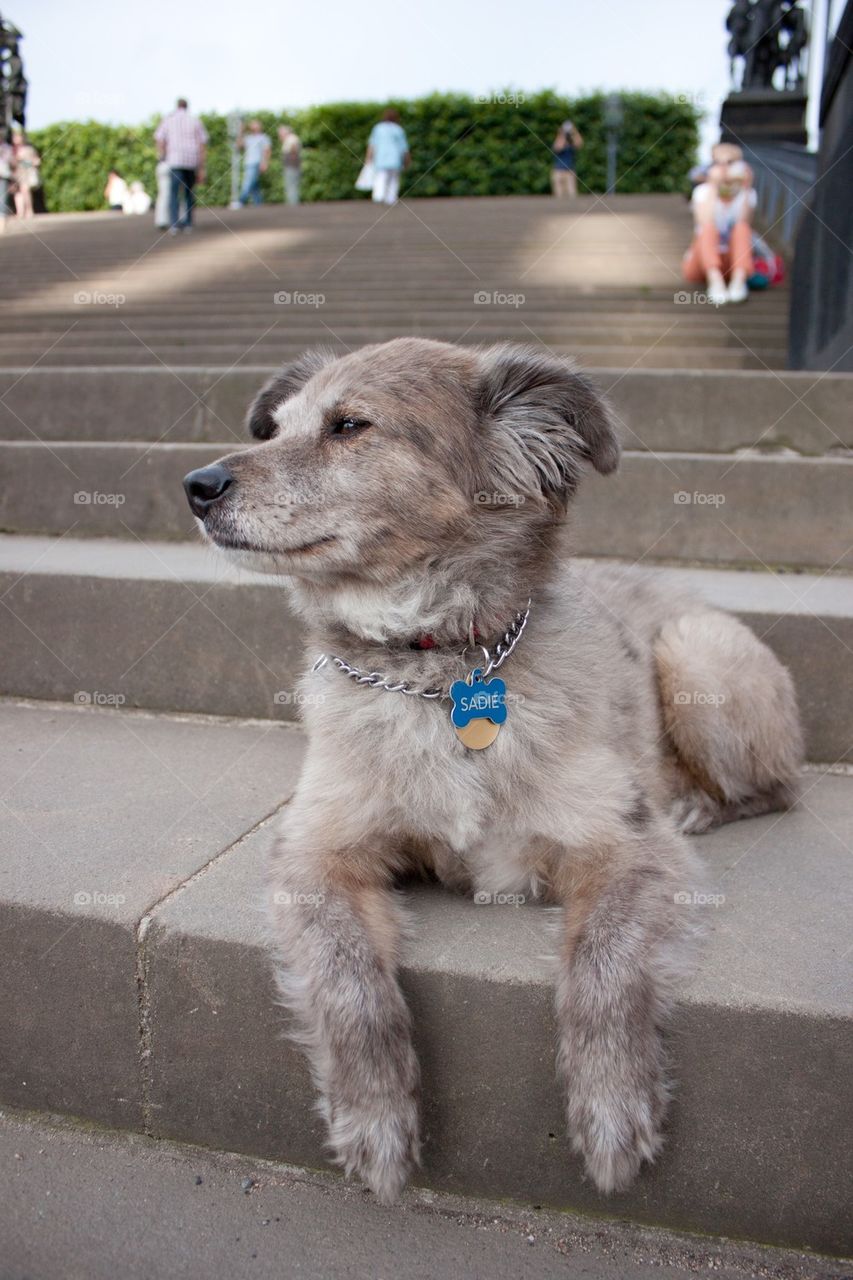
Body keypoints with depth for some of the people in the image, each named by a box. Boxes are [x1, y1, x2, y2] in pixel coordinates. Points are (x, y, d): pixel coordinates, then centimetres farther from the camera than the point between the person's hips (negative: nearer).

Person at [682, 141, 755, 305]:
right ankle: (715, 282, -50)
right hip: (701, 263, -1)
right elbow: (706, 225, -22)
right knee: (708, 229, -29)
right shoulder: (703, 191, -4)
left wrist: (746, 189, -22)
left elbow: (745, 224, -18)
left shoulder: (747, 193, 1)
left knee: (742, 228, -25)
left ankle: (739, 281, -43)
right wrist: (713, 187, -24)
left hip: (733, 264, 1)